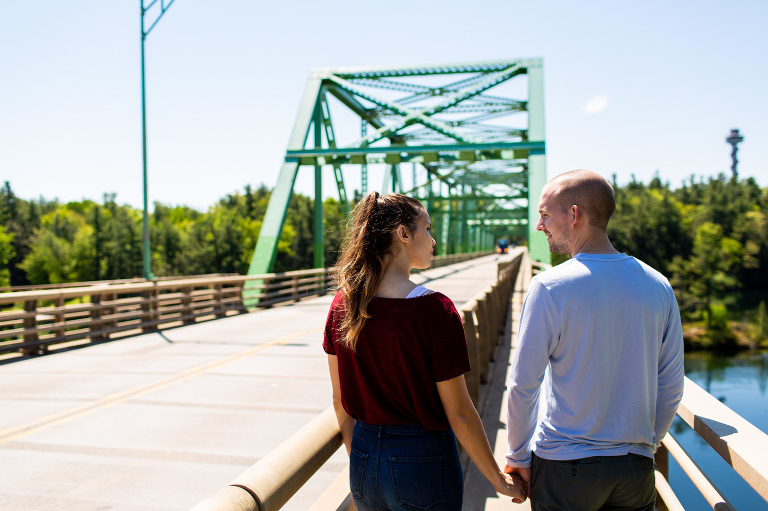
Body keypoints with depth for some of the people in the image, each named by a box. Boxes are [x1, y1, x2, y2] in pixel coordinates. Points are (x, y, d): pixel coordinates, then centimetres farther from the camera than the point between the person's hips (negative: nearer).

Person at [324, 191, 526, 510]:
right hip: (423, 462, -4)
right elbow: (458, 412, -14)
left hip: (364, 463, 5)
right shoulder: (434, 309, -20)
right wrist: (498, 479, -1)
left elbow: (340, 401, 4)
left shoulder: (342, 304, -4)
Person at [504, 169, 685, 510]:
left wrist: (517, 456, 1)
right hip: (637, 469, 4)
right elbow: (671, 389, 4)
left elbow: (523, 386, -13)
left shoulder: (549, 288, -17)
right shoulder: (658, 286, -2)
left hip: (564, 467, -4)